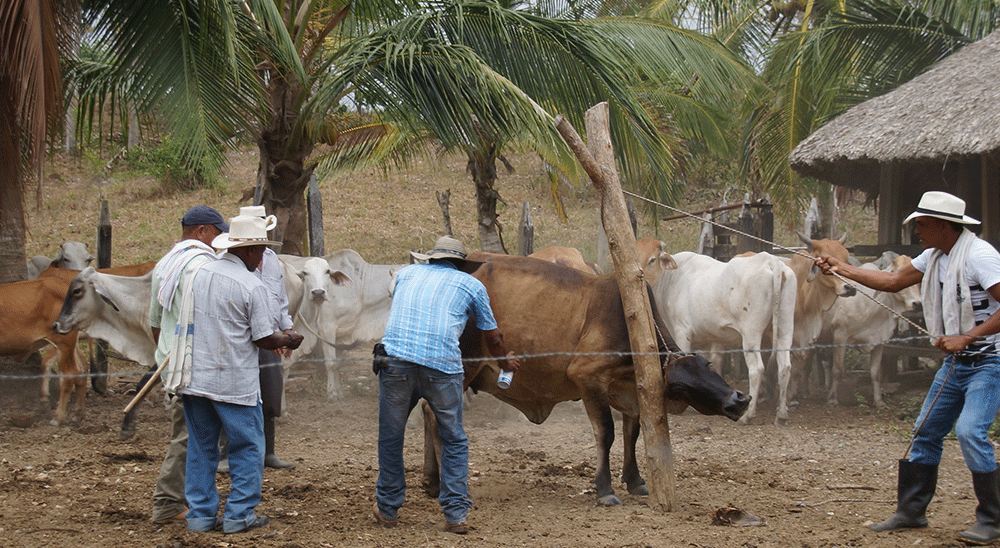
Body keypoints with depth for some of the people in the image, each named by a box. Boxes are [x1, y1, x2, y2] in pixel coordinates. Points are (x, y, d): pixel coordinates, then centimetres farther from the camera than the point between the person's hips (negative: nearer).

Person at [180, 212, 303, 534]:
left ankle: (200, 515, 15)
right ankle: (239, 515, 7)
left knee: (200, 447, 13)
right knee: (247, 447, 7)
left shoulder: (198, 274, 3)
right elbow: (264, 339, -10)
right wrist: (289, 340, 10)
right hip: (235, 383, -5)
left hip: (195, 378, 5)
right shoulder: (252, 287, -13)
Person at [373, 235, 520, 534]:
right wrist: (506, 360, 49)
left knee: (390, 436, 15)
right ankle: (456, 514, 9)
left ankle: (388, 509, 24)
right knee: (454, 440, 13)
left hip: (395, 358, 2)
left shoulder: (406, 273, 27)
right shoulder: (472, 285, 21)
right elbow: (493, 337, 30)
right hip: (443, 364, -1)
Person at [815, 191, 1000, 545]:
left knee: (970, 431, -21)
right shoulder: (935, 256, 9)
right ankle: (911, 511, 18)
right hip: (956, 361, 9)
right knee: (926, 431, 8)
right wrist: (841, 269, 20)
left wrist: (966, 337, -28)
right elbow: (894, 281, 20)